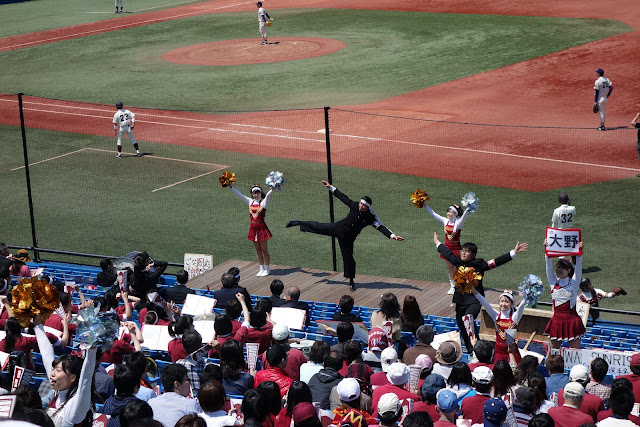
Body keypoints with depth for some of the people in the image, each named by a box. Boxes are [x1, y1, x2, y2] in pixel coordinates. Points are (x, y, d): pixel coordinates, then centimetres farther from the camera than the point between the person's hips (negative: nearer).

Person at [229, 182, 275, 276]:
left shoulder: (264, 202, -4)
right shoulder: (250, 201, 10)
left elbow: (268, 195, -22)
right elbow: (239, 194, 13)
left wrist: (273, 189, -41)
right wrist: (231, 187, 10)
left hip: (262, 228, -5)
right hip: (253, 229, 5)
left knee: (264, 250, 3)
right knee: (258, 250, 12)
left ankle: (267, 268, 12)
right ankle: (261, 268, 20)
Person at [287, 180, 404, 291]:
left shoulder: (370, 217, -20)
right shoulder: (354, 206, -13)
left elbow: (381, 227, -26)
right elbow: (342, 197, -2)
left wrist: (392, 236, -38)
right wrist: (330, 187, 2)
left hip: (347, 237, -2)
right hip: (338, 228, 2)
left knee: (348, 257, 4)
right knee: (317, 227, 6)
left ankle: (351, 281, 23)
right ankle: (299, 223, 31)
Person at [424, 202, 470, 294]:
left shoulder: (459, 222, -11)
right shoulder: (445, 221, 3)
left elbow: (464, 215, -30)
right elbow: (433, 214, 8)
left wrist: (468, 208, -49)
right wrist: (425, 205, 5)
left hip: (456, 248, -5)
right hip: (447, 247, 5)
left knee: (456, 268, 0)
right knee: (450, 268, 11)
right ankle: (452, 286, 20)